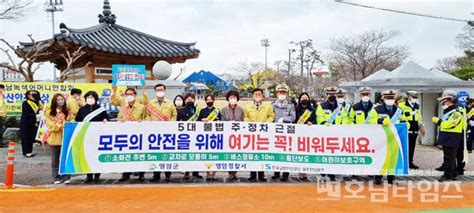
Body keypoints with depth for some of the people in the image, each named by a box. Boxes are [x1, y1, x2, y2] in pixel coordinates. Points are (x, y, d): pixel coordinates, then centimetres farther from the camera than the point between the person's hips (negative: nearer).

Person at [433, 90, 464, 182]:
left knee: (449, 158, -6)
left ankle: (447, 175, -2)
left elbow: (450, 124, -25)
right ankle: (453, 174, 24)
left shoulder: (456, 112, -16)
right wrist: (439, 121, 5)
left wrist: (438, 121, -17)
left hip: (452, 139, -10)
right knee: (450, 157, 16)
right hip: (446, 139, 10)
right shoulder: (448, 111, 17)